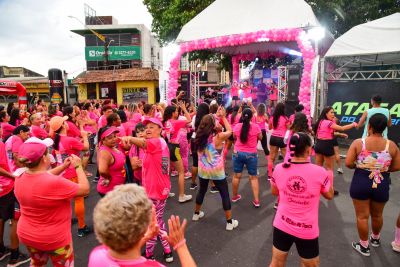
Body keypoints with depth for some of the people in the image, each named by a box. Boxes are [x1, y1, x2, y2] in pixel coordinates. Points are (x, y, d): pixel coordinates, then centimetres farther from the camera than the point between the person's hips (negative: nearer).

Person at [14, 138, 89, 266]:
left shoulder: (20, 178, -11)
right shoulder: (55, 183, -34)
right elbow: (85, 189, -21)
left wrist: (64, 166, 4)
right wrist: (78, 166, -11)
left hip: (27, 235, 6)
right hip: (54, 238, -6)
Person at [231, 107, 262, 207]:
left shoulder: (237, 126, -6)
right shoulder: (256, 127, -12)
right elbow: (260, 138, 5)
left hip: (237, 153, 2)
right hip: (251, 154, -2)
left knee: (237, 175, 14)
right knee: (253, 177, 8)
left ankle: (234, 196, 29)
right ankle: (256, 200, 8)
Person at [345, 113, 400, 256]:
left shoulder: (358, 143, -14)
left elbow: (348, 163, -15)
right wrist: (383, 169, 13)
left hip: (361, 182, -3)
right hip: (382, 184, 3)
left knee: (362, 216, 11)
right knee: (377, 215, 25)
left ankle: (364, 246, 24)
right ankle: (375, 238, 48)